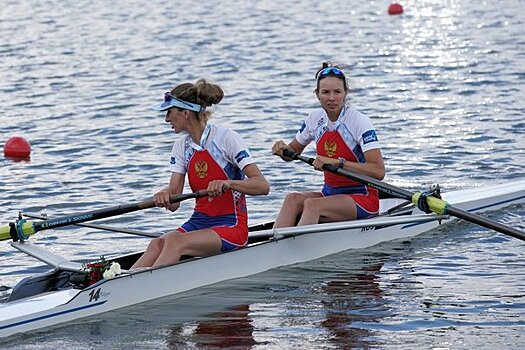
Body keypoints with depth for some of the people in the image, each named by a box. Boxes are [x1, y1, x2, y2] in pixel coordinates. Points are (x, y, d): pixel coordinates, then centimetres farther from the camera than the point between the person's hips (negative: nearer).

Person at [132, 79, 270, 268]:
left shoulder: (225, 138, -9)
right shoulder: (182, 146, 10)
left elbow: (263, 186, -17)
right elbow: (173, 203, 2)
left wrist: (228, 183, -33)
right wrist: (164, 196, -22)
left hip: (231, 226, -6)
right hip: (199, 222, 6)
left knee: (174, 242, -32)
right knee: (157, 244, -25)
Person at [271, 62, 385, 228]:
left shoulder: (360, 122, -14)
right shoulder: (315, 119, 3)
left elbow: (379, 171, -24)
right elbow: (293, 152, 20)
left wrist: (337, 162, -31)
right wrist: (284, 149, -5)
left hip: (362, 198, -6)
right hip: (330, 193, 6)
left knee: (311, 204, -32)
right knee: (292, 199, -24)